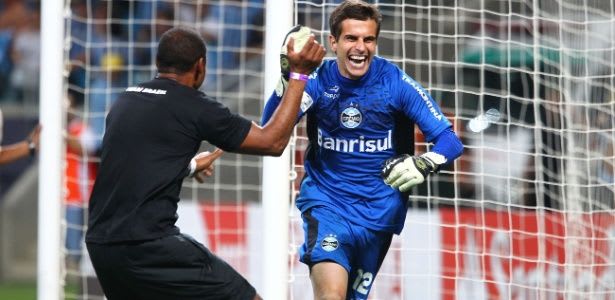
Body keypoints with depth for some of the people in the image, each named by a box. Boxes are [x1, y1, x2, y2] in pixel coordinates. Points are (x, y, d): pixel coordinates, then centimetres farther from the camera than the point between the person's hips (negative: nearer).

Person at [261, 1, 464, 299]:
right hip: (327, 203, -2)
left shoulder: (395, 82, -9)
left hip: (379, 210, 2)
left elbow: (449, 141, -8)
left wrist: (424, 165, -28)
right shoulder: (318, 81, -9)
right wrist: (288, 78, -36)